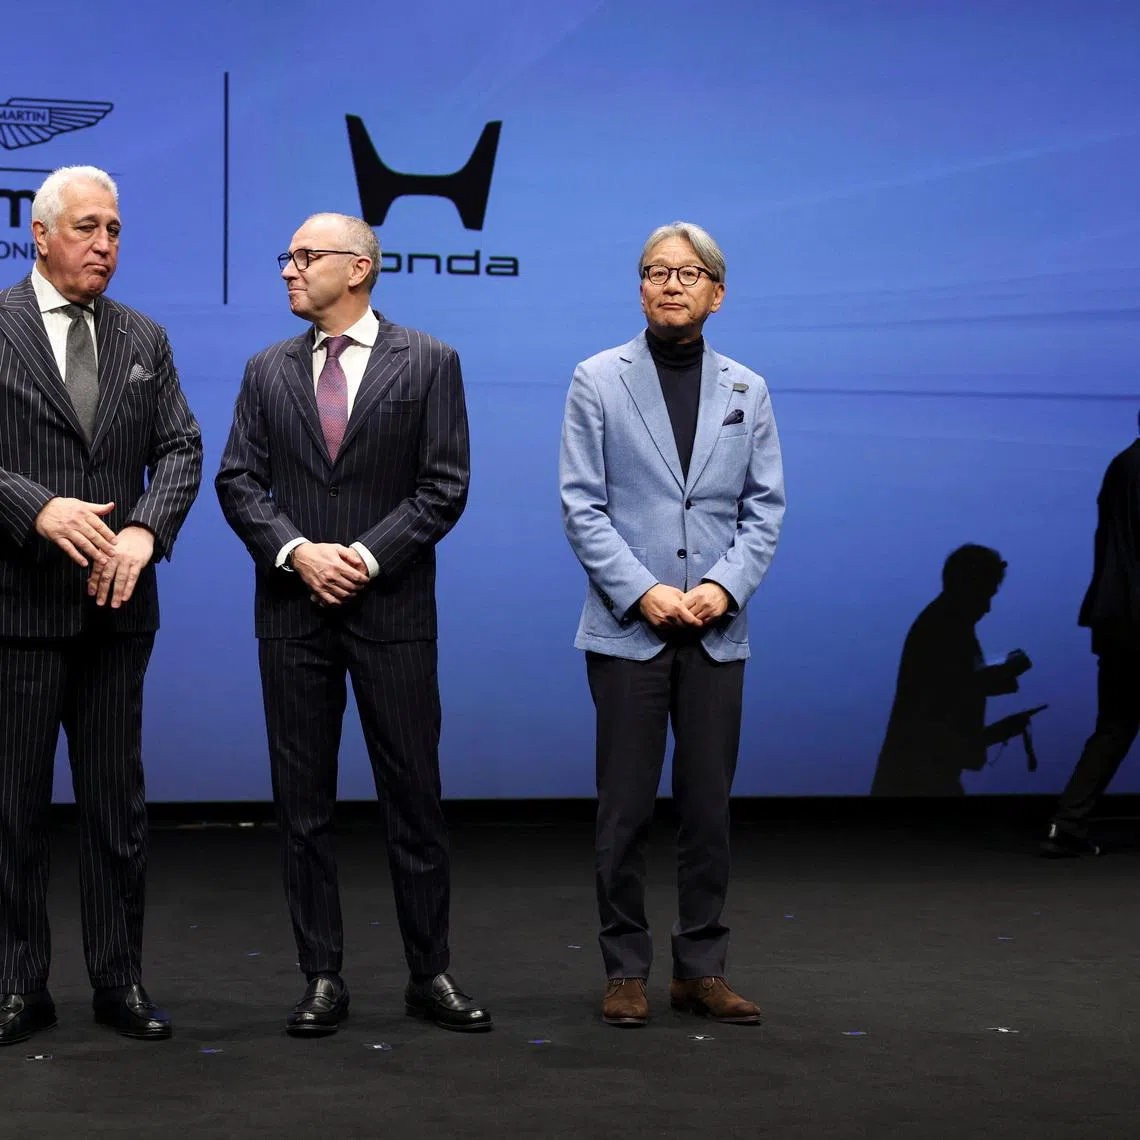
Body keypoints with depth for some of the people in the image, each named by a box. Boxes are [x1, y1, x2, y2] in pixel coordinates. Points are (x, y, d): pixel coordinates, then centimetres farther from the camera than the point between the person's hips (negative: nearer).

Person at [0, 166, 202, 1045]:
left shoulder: (145, 340, 10)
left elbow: (181, 449, 5)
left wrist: (146, 529, -13)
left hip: (116, 602, 4)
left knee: (118, 800, 9)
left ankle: (120, 979, 18)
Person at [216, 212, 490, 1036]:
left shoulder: (427, 363, 1)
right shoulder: (268, 371, 10)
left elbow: (445, 486, -4)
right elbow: (239, 481, 5)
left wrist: (368, 554, -14)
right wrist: (298, 551, -12)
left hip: (392, 608, -3)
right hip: (294, 609, 3)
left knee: (414, 795, 2)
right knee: (304, 801, 5)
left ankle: (431, 974, 11)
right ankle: (323, 977, 12)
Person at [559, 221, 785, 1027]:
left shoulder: (747, 391, 9)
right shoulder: (600, 380, 2)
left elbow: (765, 506, 5)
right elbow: (582, 505, -4)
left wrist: (724, 585, -11)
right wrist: (642, 592, -14)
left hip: (716, 631, 2)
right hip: (629, 628, -2)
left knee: (709, 808, 6)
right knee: (627, 810, 1)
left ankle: (702, 969, 14)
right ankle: (627, 970, 11)